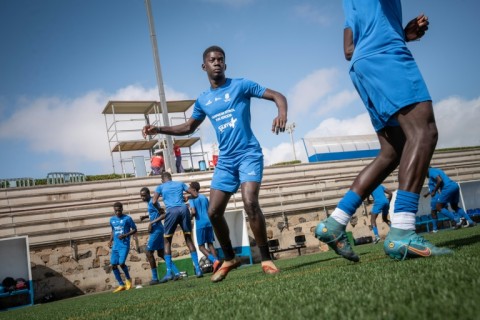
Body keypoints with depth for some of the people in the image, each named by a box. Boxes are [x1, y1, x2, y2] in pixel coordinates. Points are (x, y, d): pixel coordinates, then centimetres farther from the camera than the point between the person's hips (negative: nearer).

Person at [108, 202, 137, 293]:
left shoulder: (127, 218, -5)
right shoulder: (112, 220, 12)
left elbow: (134, 230, -1)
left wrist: (125, 235, -15)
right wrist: (110, 240, 11)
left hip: (124, 245, -6)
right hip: (115, 246, 6)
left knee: (121, 263, -17)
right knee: (113, 265, 0)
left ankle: (128, 279, 11)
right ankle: (121, 285, 11)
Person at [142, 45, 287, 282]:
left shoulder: (240, 85, -1)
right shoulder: (203, 100, 13)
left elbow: (277, 96, -3)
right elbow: (188, 127, 26)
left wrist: (282, 114, -25)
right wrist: (159, 129, 14)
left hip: (249, 154, -5)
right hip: (225, 160, 6)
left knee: (250, 202, -25)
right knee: (214, 212, 2)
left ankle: (266, 259, -11)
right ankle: (229, 259, 22)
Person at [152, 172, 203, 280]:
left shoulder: (160, 187, 16)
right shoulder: (180, 184, 22)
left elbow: (154, 201, 1)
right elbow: (195, 194, 21)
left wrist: (159, 209, 20)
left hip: (171, 211, -2)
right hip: (183, 209, 2)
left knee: (167, 241, 9)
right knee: (188, 239, 11)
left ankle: (169, 272, 0)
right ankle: (197, 269, 4)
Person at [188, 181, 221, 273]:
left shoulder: (192, 198, -2)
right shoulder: (205, 197, 16)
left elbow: (193, 212, -11)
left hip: (200, 224, -5)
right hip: (209, 223, 6)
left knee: (201, 246, 1)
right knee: (210, 244, 10)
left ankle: (215, 261, -20)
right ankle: (216, 264, -1)